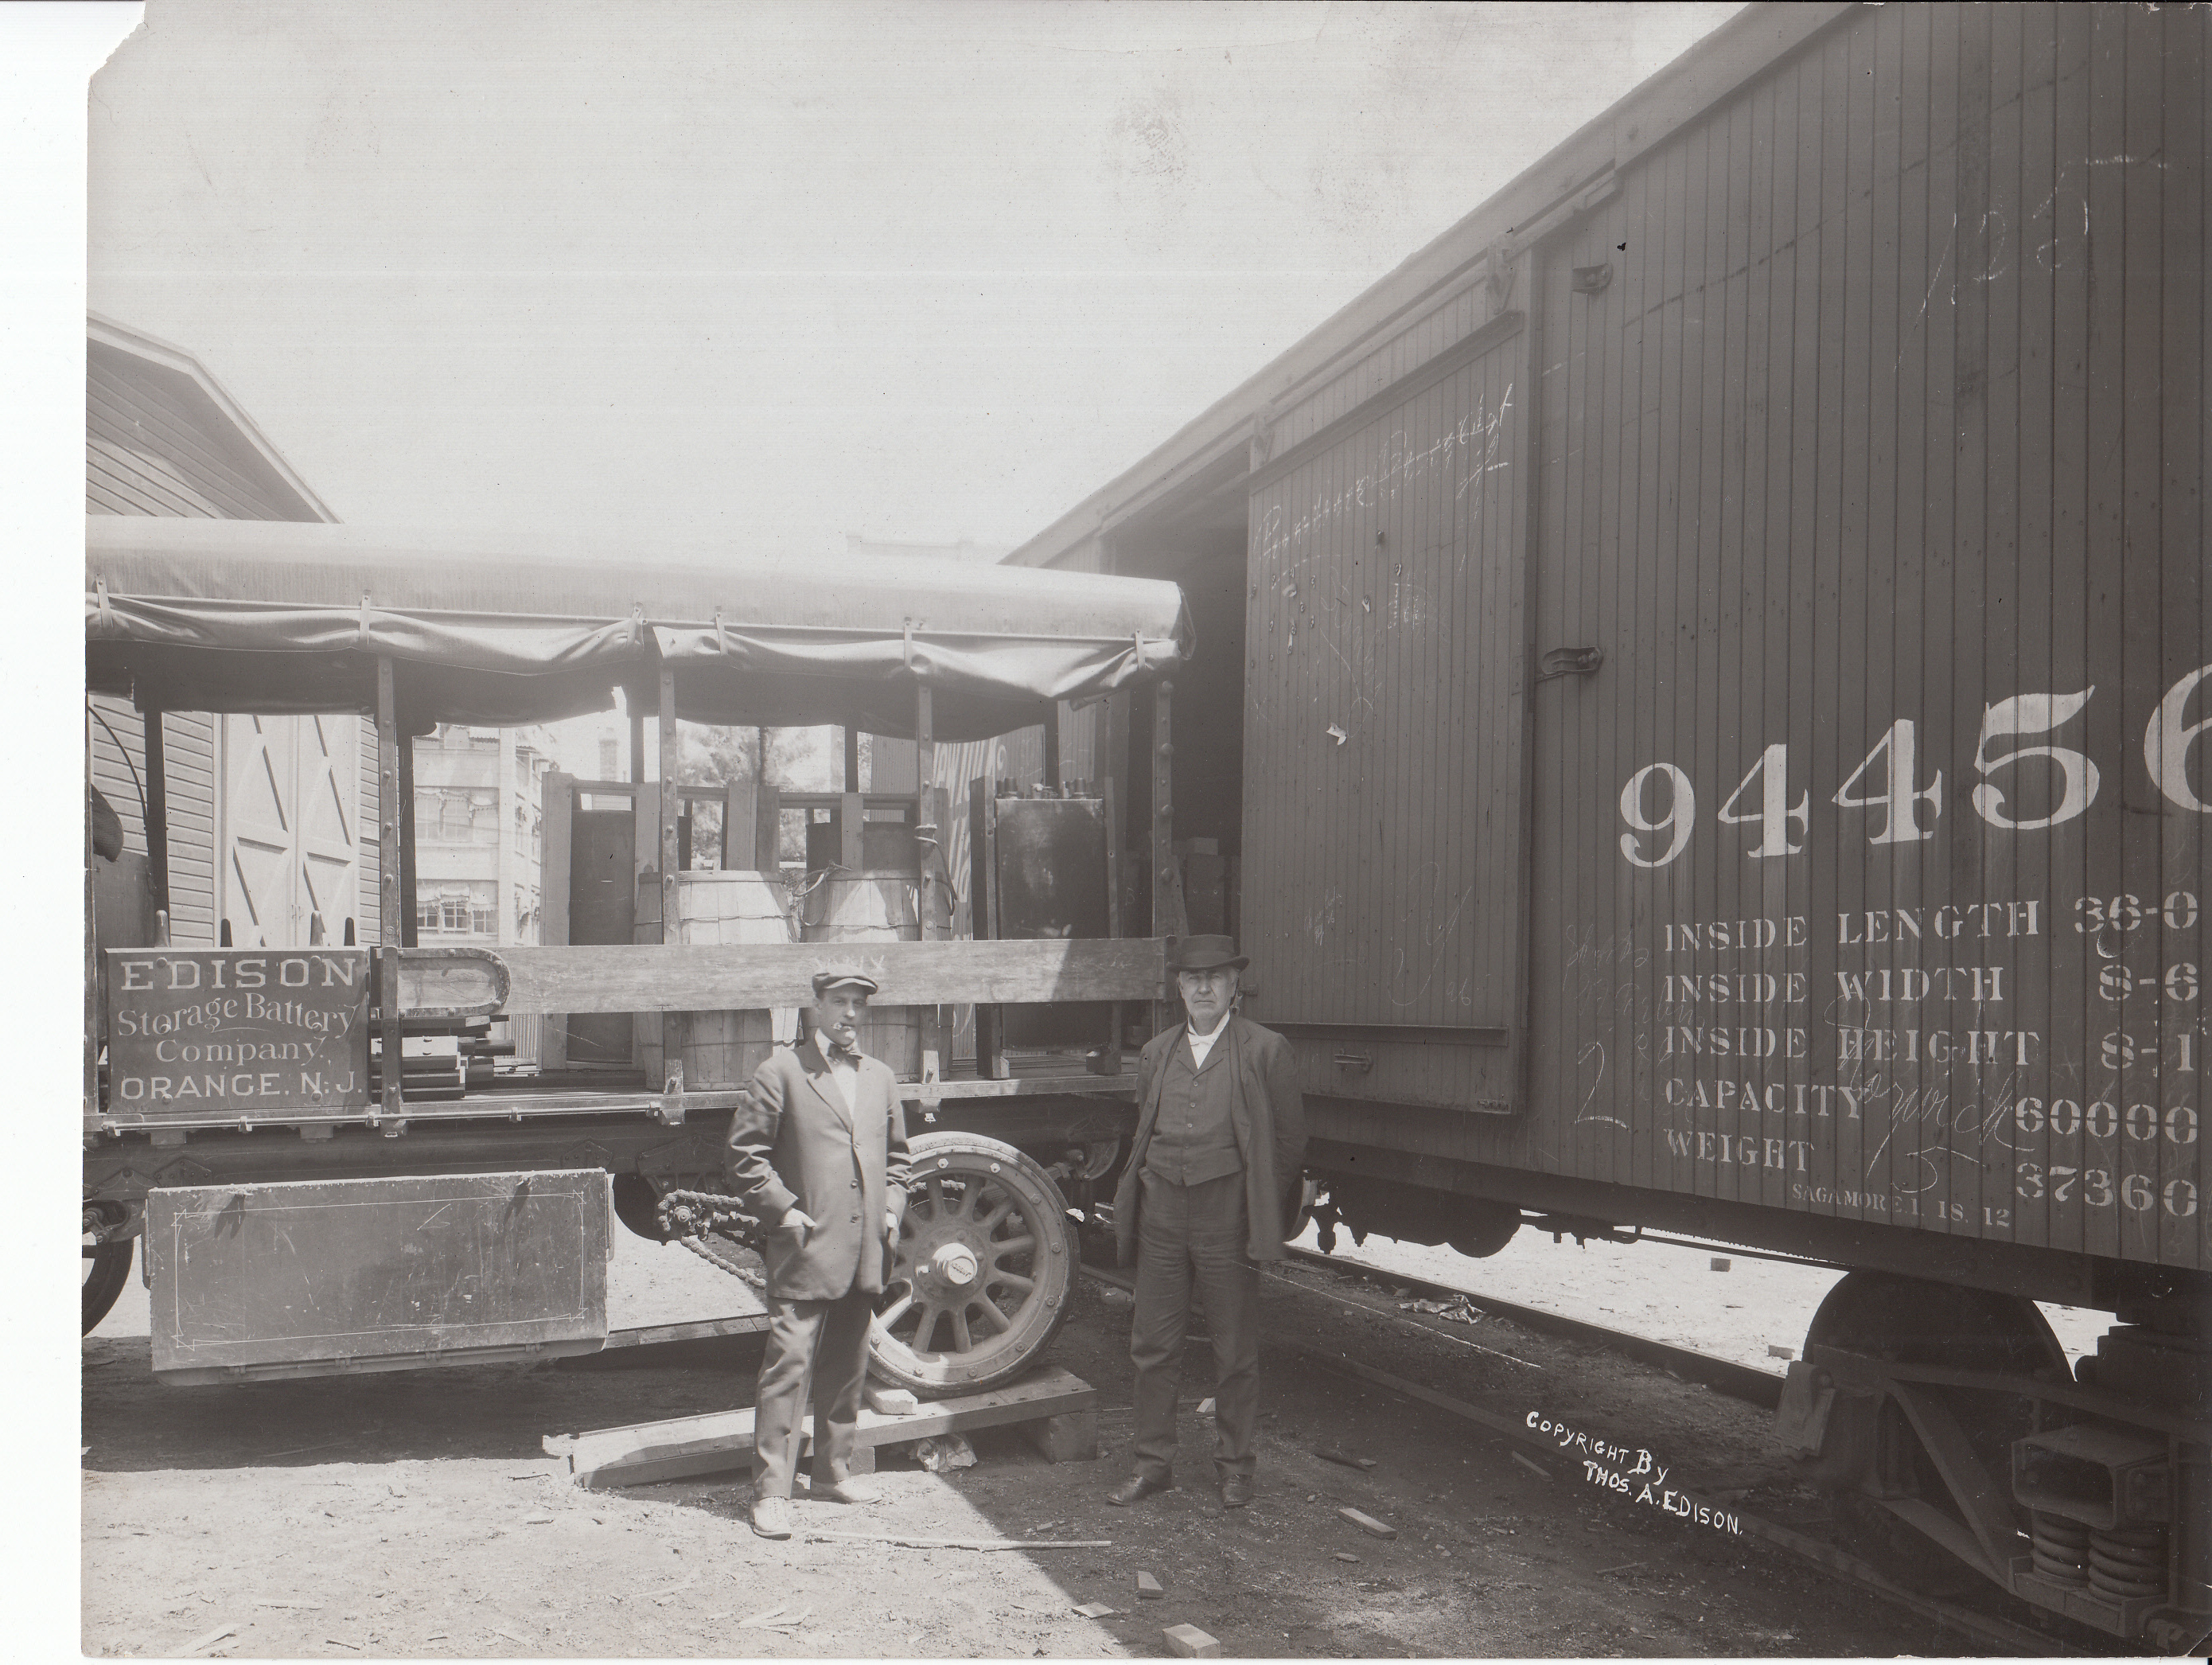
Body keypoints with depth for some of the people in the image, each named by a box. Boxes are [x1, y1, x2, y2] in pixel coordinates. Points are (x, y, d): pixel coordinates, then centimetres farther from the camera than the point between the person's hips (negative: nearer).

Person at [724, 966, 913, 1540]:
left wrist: (892, 1208, 10)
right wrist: (782, 1211, -11)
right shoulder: (782, 1070, -2)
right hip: (805, 1249, -6)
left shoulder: (880, 1076, 16)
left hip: (864, 1251, 6)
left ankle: (833, 1473, 27)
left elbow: (895, 1155, 24)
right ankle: (771, 1492, -3)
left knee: (847, 1369, 14)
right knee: (788, 1366, -8)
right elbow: (745, 1153, -4)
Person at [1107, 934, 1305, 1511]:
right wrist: (1130, 1204, 8)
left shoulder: (1265, 1051, 0)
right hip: (1161, 1210, 4)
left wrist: (1265, 1214, -1)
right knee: (1151, 1344, 7)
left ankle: (1234, 1467, 19)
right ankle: (1154, 1462, 19)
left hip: (1227, 1214, -4)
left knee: (1236, 1350, 5)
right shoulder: (1155, 1053, 13)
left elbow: (1289, 1139, 2)